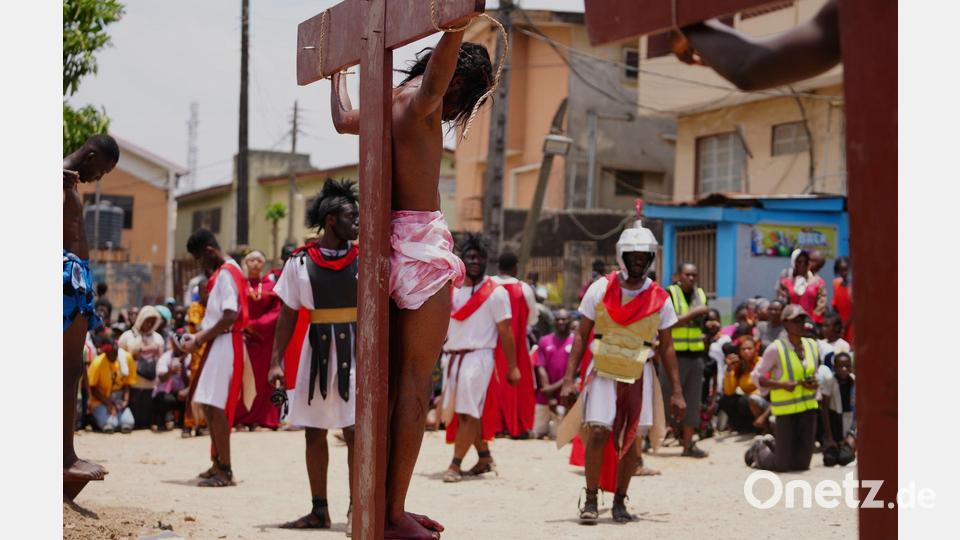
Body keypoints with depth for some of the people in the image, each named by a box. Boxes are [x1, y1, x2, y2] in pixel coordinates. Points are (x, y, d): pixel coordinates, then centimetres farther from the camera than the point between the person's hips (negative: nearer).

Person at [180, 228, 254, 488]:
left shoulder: (226, 274, -13)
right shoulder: (222, 273, 19)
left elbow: (230, 317, -22)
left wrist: (199, 340, -15)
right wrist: (197, 336, 9)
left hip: (226, 345, -11)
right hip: (216, 346, 11)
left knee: (216, 406, -11)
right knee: (209, 405, 14)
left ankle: (225, 470, -9)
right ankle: (218, 463, 22)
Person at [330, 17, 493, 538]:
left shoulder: (385, 105, 14)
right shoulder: (422, 101, -10)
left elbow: (343, 119, 39)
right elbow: (456, 24, -29)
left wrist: (339, 72, 54)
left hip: (391, 242, 9)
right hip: (423, 246, -9)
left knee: (395, 382, 13)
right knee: (416, 385, -6)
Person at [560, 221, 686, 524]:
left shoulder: (659, 299, 0)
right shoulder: (601, 289, -3)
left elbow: (667, 347, 6)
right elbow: (582, 336, 0)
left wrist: (677, 392, 2)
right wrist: (568, 379, -7)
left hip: (638, 375, 1)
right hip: (602, 371, -1)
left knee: (630, 440, 4)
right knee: (598, 433, -12)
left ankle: (619, 501, 18)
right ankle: (591, 500, 1)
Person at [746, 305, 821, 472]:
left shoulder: (812, 346, 5)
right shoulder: (775, 349, -11)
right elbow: (757, 377, -7)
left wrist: (815, 384, -2)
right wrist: (782, 384, -20)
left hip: (809, 408, 5)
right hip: (786, 409, -5)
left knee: (802, 464, 7)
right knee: (782, 465, -1)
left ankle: (771, 445, 36)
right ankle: (758, 450, 31)